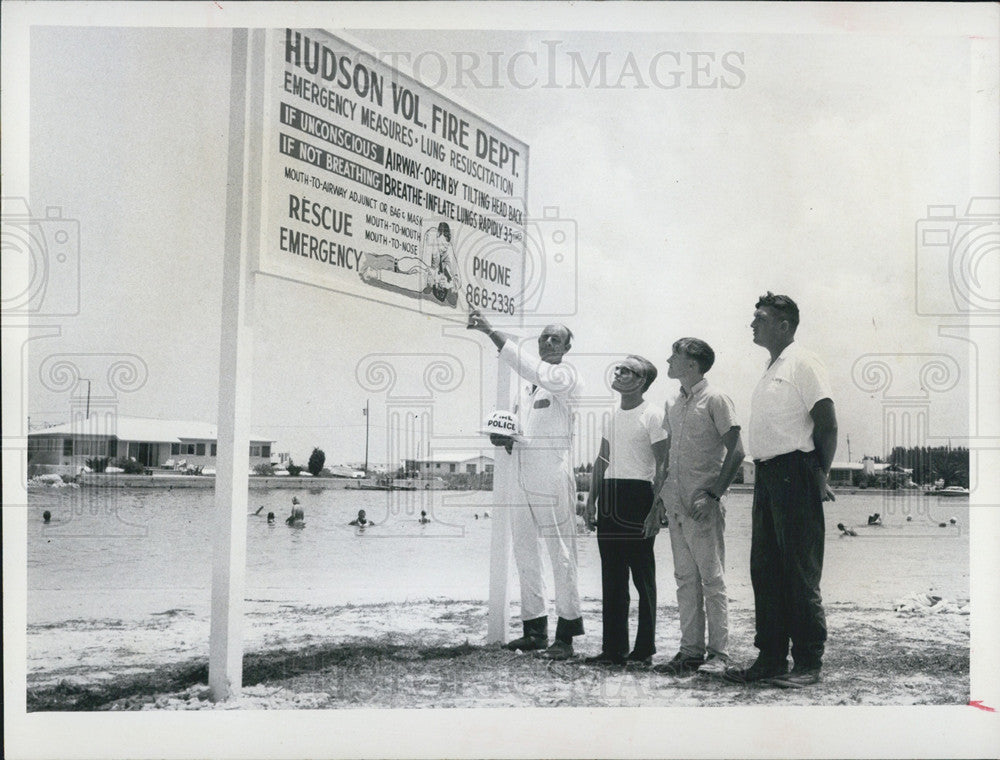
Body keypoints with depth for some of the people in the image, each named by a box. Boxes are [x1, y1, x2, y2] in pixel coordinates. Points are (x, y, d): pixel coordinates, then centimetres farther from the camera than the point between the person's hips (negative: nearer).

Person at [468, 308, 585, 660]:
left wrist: (490, 330, -23)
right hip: (520, 470, 8)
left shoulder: (566, 377, -4)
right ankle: (534, 628, 18)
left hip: (551, 472, -8)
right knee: (524, 553, 10)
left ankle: (566, 633, 0)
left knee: (561, 554, -5)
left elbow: (527, 364, -21)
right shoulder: (526, 381, 17)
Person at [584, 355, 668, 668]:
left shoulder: (652, 416, -6)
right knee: (612, 577, 8)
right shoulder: (612, 415, 16)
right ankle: (613, 648, 14)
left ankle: (644, 650, 6)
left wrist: (656, 510, -16)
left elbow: (662, 466, -9)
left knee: (643, 576, -1)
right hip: (609, 498, 7)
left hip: (638, 496, -7)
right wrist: (591, 499, 12)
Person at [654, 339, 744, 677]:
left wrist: (712, 494, -16)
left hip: (703, 505, -7)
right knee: (685, 579, 8)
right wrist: (661, 497, 13)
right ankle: (691, 650, 14)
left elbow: (736, 452, -10)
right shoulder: (673, 404, 15)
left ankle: (719, 653, 1)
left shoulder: (715, 400, -6)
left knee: (712, 578, -3)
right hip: (676, 503, 7)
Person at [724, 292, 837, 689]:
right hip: (767, 476, 9)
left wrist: (820, 475, -12)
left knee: (801, 574, -3)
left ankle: (809, 663, 5)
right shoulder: (771, 369, 19)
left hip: (794, 474, -9)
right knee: (764, 571, 10)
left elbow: (827, 423, -12)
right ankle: (770, 659, 17)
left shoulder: (802, 363, -8)